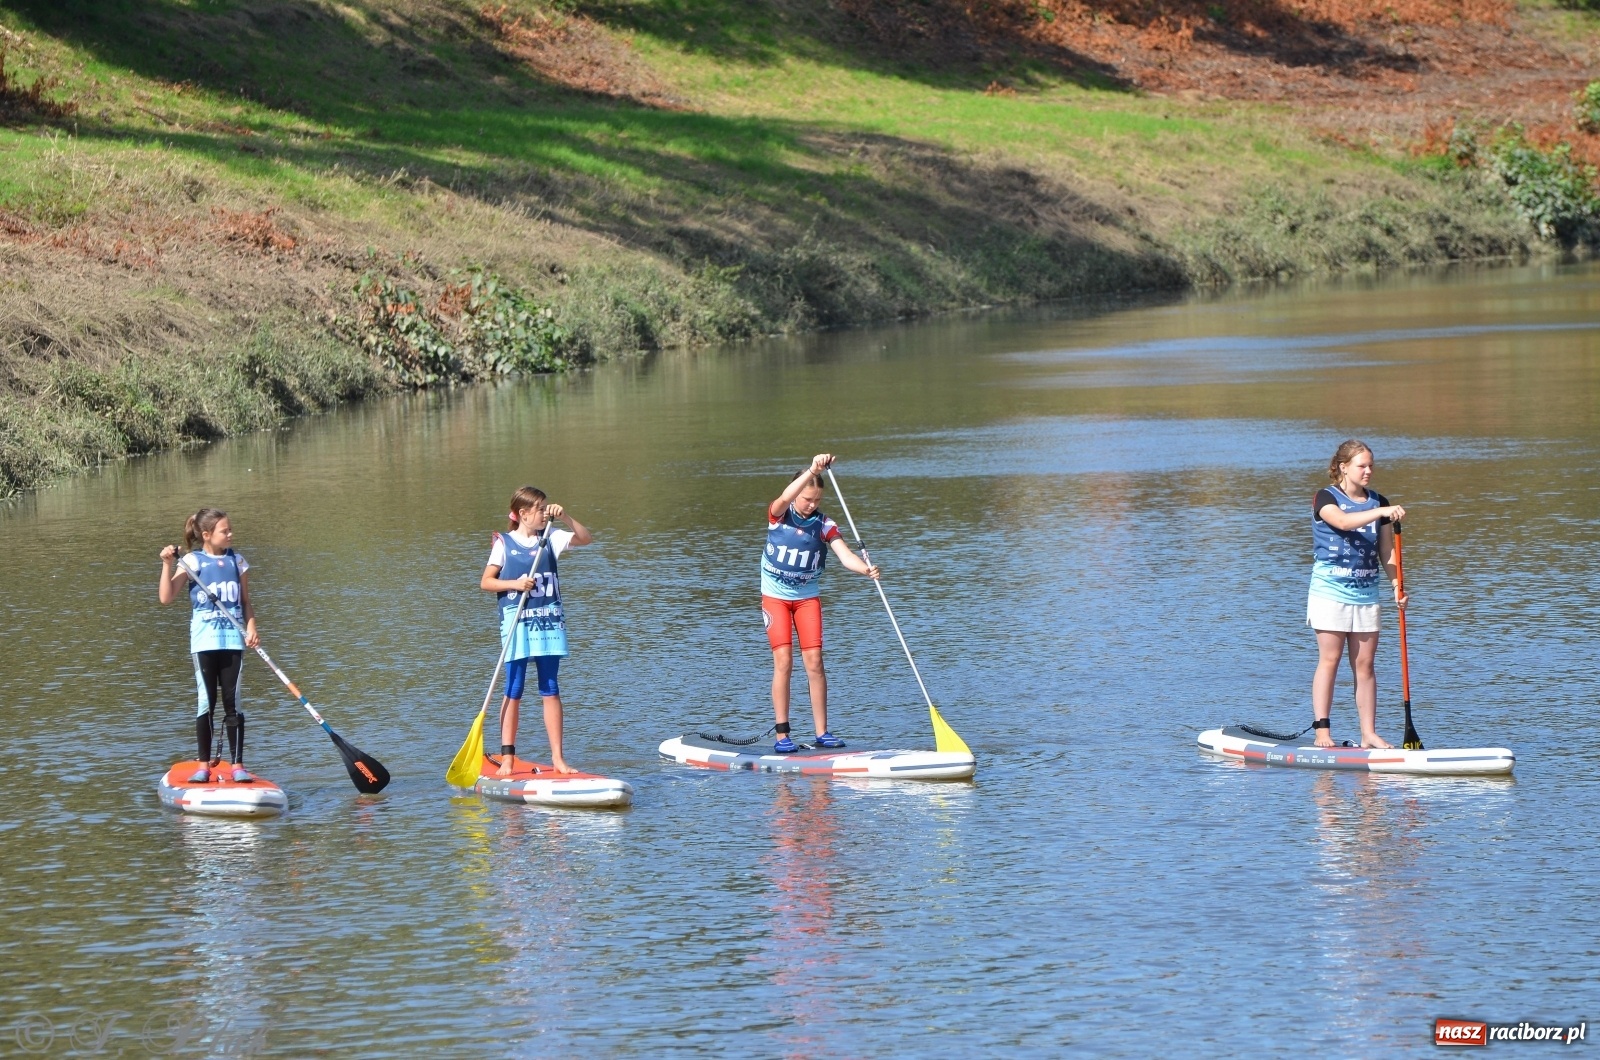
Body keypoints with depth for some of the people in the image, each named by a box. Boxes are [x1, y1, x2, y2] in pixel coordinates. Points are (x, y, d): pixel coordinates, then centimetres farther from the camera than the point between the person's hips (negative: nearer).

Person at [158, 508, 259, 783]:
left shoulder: (237, 562, 8)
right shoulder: (192, 562, -2)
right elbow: (166, 597, -8)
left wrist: (251, 627, -2)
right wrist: (168, 564, -17)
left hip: (233, 640, 2)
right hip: (204, 642, -2)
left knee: (232, 703, 1)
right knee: (206, 703, 0)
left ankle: (237, 763, 4)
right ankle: (204, 764, 8)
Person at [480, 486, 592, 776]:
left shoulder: (551, 538, 8)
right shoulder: (504, 543, -1)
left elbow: (585, 538, 0)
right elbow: (485, 582, -1)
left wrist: (565, 518, -12)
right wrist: (514, 584, -16)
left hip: (548, 620, 3)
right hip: (516, 621, -3)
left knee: (551, 691, 4)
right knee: (513, 692, -1)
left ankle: (557, 757, 6)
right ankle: (507, 757, 2)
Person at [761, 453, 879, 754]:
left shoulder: (824, 525, -6)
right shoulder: (779, 515, -11)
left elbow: (845, 554, -18)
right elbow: (785, 498, -34)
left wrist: (866, 569, -39)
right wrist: (813, 471, -46)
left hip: (808, 597, 2)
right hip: (776, 597, -2)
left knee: (814, 663, -4)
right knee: (783, 663, -9)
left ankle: (822, 732, 1)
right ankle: (782, 735, -7)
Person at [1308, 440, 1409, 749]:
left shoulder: (1378, 502, 10)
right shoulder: (1325, 498, -6)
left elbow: (1386, 550, 10)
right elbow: (1342, 521, -27)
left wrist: (1397, 584, -4)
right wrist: (1382, 512, -39)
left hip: (1365, 592, 5)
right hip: (1330, 589, -5)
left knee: (1365, 665, 4)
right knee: (1329, 660, -5)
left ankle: (1369, 733, 5)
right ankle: (1322, 731, -3)